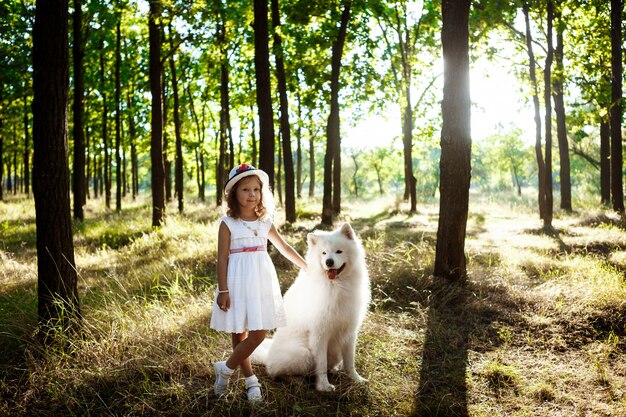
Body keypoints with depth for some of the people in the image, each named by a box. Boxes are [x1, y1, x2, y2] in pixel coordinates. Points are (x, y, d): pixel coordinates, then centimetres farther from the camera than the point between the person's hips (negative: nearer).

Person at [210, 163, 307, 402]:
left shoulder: (266, 223, 9)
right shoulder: (228, 224, -3)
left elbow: (284, 248, 19)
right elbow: (222, 258, -5)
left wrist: (308, 267, 22)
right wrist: (223, 290, -10)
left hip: (261, 281, 4)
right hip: (238, 282, -4)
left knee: (258, 333, -3)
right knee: (239, 334, 2)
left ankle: (224, 370, 14)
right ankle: (251, 380, 19)